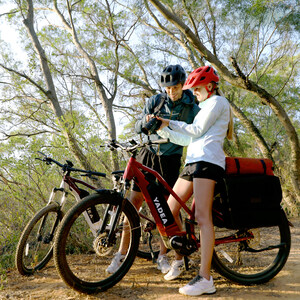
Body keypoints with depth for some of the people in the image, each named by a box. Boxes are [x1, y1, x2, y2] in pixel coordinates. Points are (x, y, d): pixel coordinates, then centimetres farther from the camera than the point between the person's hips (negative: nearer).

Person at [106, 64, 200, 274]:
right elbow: (138, 129, -2)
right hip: (148, 156, 1)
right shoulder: (155, 101, 0)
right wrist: (145, 121, -24)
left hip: (170, 160, -1)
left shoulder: (192, 108, -2)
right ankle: (122, 254, 9)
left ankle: (162, 257, 16)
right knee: (134, 203, -2)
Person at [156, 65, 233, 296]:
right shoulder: (206, 107, 33)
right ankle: (179, 258, 22)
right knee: (170, 208, 7)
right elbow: (187, 139, 25)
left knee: (202, 216, -17)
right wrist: (161, 129, 18)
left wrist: (169, 123, 3)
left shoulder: (217, 101, 5)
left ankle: (205, 279, -17)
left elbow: (196, 130, -6)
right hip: (193, 161, 9)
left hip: (208, 160, -9)